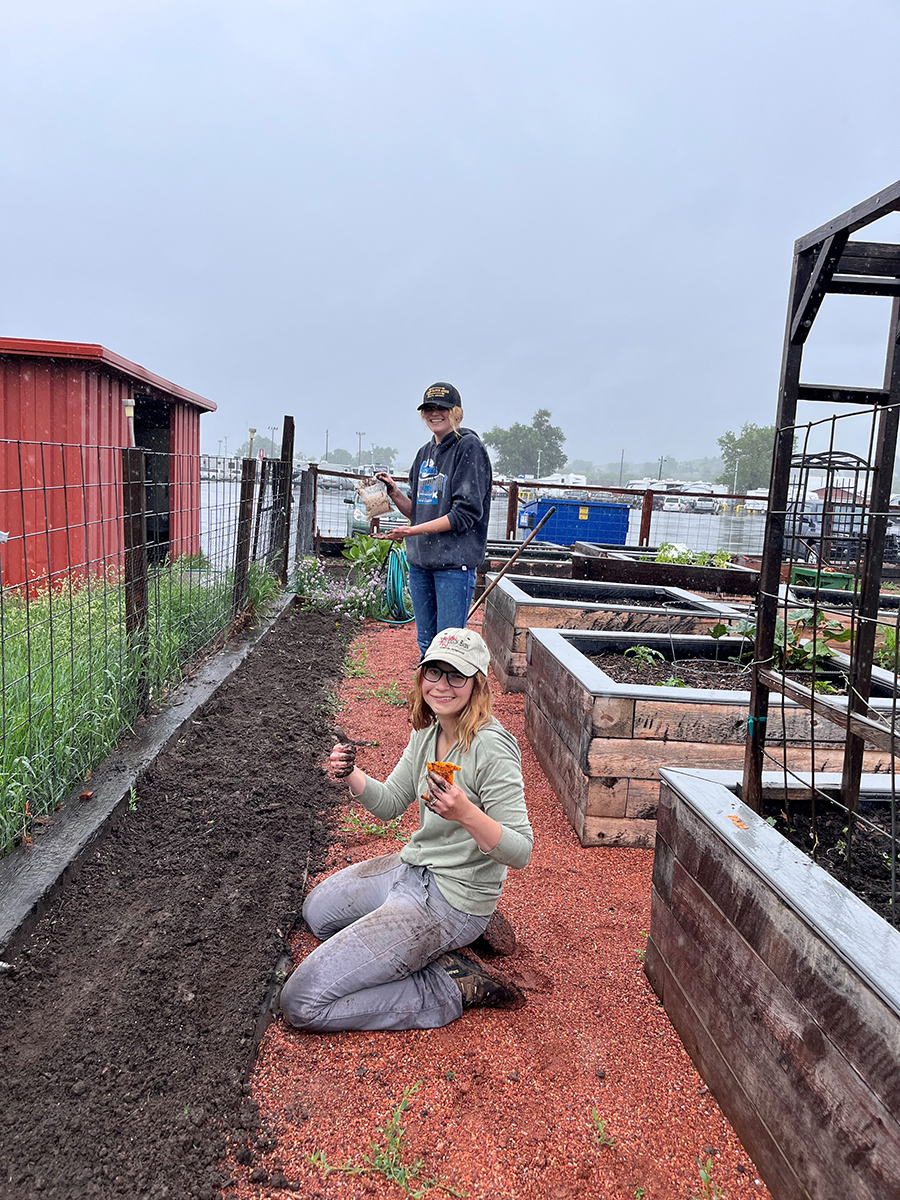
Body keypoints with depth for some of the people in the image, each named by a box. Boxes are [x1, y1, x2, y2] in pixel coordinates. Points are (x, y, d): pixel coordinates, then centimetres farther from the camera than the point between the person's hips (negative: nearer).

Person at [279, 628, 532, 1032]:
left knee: (302, 1002, -11)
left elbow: (520, 852, -25)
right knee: (316, 910, 34)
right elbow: (389, 804, 9)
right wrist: (352, 776, -10)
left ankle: (452, 989, -2)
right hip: (412, 867, 9)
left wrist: (466, 813, -42)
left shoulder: (491, 748, -25)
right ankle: (430, 955, 17)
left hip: (450, 900, -9)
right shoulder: (427, 731, 1)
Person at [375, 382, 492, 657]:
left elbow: (466, 513, -15)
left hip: (455, 562, -7)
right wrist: (395, 494, -1)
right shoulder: (425, 453, 16)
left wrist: (414, 531, -18)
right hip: (420, 561, 7)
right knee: (425, 643, 15)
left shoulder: (469, 446, -7)